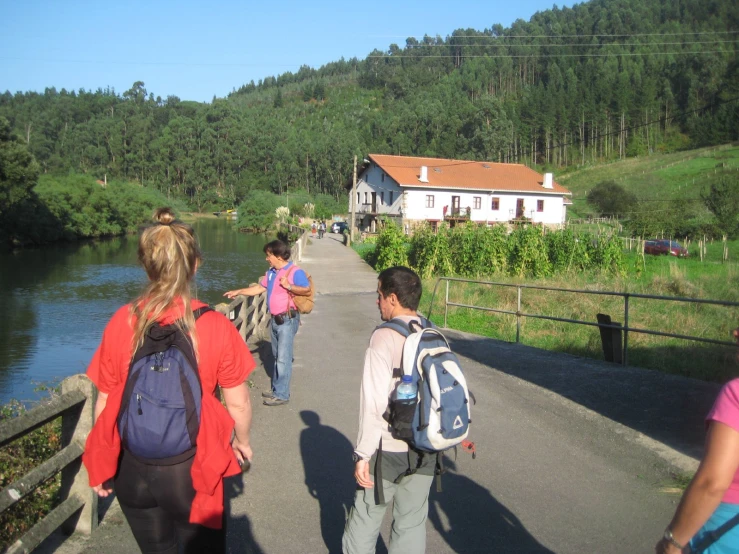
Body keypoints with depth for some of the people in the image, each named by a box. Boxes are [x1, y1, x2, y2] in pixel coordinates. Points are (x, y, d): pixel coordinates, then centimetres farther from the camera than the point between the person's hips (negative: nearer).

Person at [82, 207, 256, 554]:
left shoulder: (121, 323, -11)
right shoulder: (215, 327, -17)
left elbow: (105, 401, -3)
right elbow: (238, 403, -8)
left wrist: (100, 464, 12)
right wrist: (242, 441, 13)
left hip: (133, 464, 3)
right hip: (191, 466, -2)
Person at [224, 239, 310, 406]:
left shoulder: (295, 272, -15)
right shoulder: (271, 272, 11)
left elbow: (307, 291, -19)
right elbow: (260, 288, 21)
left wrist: (289, 286, -26)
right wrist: (238, 292, 20)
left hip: (287, 319, -9)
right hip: (275, 319, 9)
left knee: (283, 358, -7)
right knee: (277, 356, 16)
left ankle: (282, 395, -1)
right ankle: (276, 389, 26)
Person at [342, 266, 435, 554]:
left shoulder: (385, 337, -15)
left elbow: (374, 401, -18)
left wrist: (364, 454, -12)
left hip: (388, 449, -5)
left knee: (366, 519, 12)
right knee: (412, 523, 16)